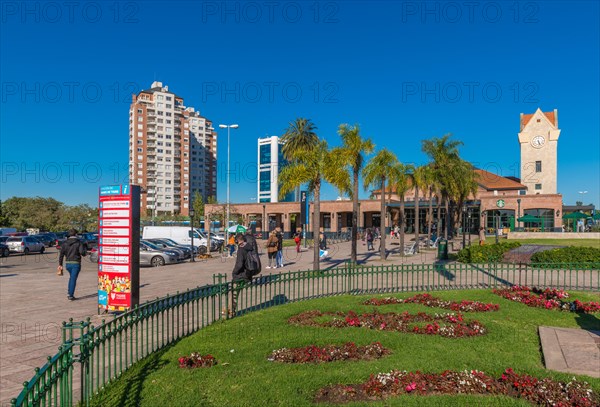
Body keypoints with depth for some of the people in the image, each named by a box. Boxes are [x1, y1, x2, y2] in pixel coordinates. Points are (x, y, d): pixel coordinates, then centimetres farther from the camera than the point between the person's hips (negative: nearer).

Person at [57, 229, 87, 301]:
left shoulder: (65, 243, 6)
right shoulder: (78, 243, -8)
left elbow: (61, 254, 3)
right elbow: (82, 252, -19)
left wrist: (60, 264, 6)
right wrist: (84, 249, 4)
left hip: (68, 263, 5)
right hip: (76, 263, -4)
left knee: (71, 277, 24)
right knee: (73, 279, 0)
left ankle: (69, 292, 16)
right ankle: (70, 295, 1)